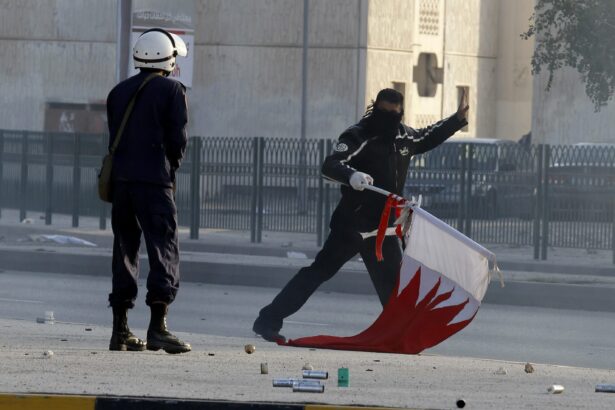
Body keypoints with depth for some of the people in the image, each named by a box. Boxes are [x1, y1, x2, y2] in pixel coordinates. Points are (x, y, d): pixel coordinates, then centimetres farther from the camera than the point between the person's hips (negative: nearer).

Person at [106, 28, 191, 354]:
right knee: (164, 250, -5)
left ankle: (120, 330, 10)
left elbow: (114, 138, 10)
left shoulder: (119, 92, 14)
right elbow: (177, 138, -8)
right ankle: (157, 327, -15)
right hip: (155, 180, -6)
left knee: (124, 250, 11)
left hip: (120, 180, 6)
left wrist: (124, 169, 13)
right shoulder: (171, 90, -3)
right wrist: (172, 166, 9)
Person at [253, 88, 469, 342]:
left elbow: (428, 138, 31)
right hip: (353, 223, -6)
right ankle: (268, 320, -8)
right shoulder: (358, 136, -14)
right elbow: (330, 166, -29)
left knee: (392, 282, 7)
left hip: (384, 227, 6)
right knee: (319, 271, -8)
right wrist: (351, 175, -49)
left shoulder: (403, 136, 8)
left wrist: (458, 119, 23)